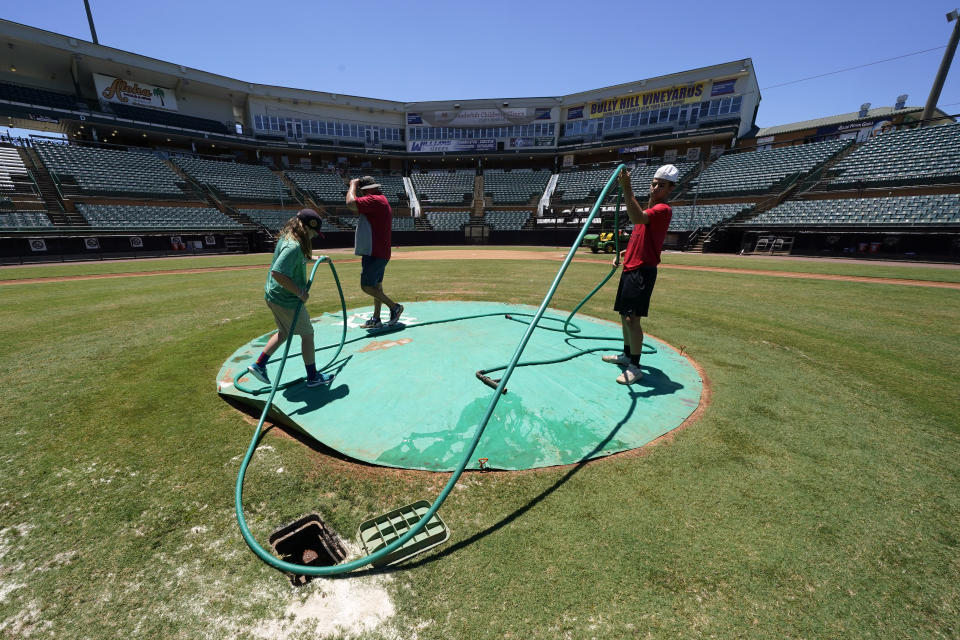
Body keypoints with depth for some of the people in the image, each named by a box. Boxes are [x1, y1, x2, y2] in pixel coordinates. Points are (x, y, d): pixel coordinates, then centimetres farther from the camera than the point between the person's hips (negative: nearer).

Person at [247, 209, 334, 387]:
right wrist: (300, 292, -27)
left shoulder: (287, 238, 7)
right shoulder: (293, 246, -26)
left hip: (274, 296, 10)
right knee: (307, 334, 5)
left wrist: (318, 259, 35)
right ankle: (313, 376, 17)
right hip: (286, 300, -10)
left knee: (284, 332, 26)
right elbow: (277, 273, -34)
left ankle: (259, 365, 31)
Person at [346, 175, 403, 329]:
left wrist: (353, 185, -9)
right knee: (376, 285, 14)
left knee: (366, 286, -8)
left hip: (375, 254, -11)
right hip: (381, 253, 11)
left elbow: (351, 203, -24)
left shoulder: (375, 200, -15)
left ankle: (394, 307, -1)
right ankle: (376, 319, 21)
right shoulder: (383, 201, 19)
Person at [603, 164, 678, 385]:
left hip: (642, 271, -10)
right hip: (630, 268, 10)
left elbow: (637, 218, -33)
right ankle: (627, 355, 33)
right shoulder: (649, 208, 21)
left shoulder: (663, 209, -11)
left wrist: (627, 189, -34)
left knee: (632, 318, -14)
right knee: (624, 315, 17)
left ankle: (635, 367, -3)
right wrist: (623, 253, 15)